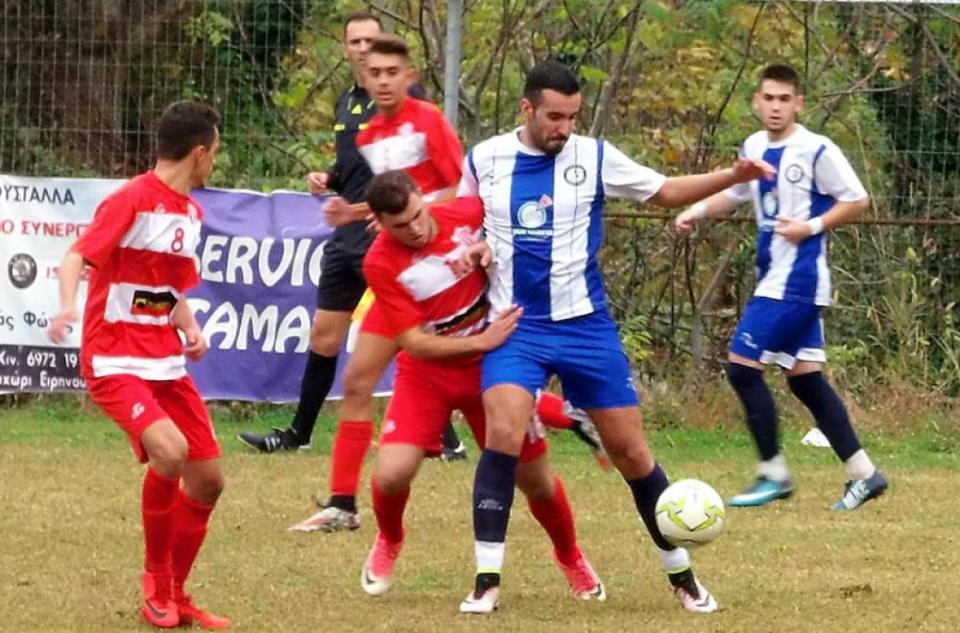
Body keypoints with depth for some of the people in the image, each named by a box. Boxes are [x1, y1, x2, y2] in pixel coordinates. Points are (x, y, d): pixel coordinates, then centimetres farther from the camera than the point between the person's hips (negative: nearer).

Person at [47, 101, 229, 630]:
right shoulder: (131, 201, -12)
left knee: (208, 478, 4)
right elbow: (76, 257, -23)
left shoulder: (190, 211, 13)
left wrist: (191, 330, 6)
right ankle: (156, 581, -7)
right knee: (170, 451, -28)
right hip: (114, 361, -8)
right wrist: (68, 306, -43)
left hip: (165, 362, 8)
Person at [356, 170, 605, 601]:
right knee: (391, 475, -20)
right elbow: (415, 343, -20)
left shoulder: (468, 214, -15)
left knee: (536, 481, 6)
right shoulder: (380, 264, -20)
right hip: (426, 376, -2)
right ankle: (388, 542, 15)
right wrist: (481, 342, -29)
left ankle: (570, 558, 35)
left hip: (490, 369, 2)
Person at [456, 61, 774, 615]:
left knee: (631, 451, 4)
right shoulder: (485, 159, -1)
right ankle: (487, 582, -16)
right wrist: (473, 248, -6)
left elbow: (666, 191, 7)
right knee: (503, 435, -23)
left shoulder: (594, 157, -3)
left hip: (586, 327, 1)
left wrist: (733, 177, -6)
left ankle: (682, 576, 21)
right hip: (515, 327, -1)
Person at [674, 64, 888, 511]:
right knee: (804, 377, 9)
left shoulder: (817, 151, -13)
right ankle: (863, 473, 14)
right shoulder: (753, 148, 9)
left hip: (797, 283, -8)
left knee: (742, 366, -10)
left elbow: (857, 201, -8)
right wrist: (699, 210, 6)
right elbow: (735, 194, 24)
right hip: (774, 279, 8)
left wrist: (812, 227, -18)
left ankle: (774, 474, -2)